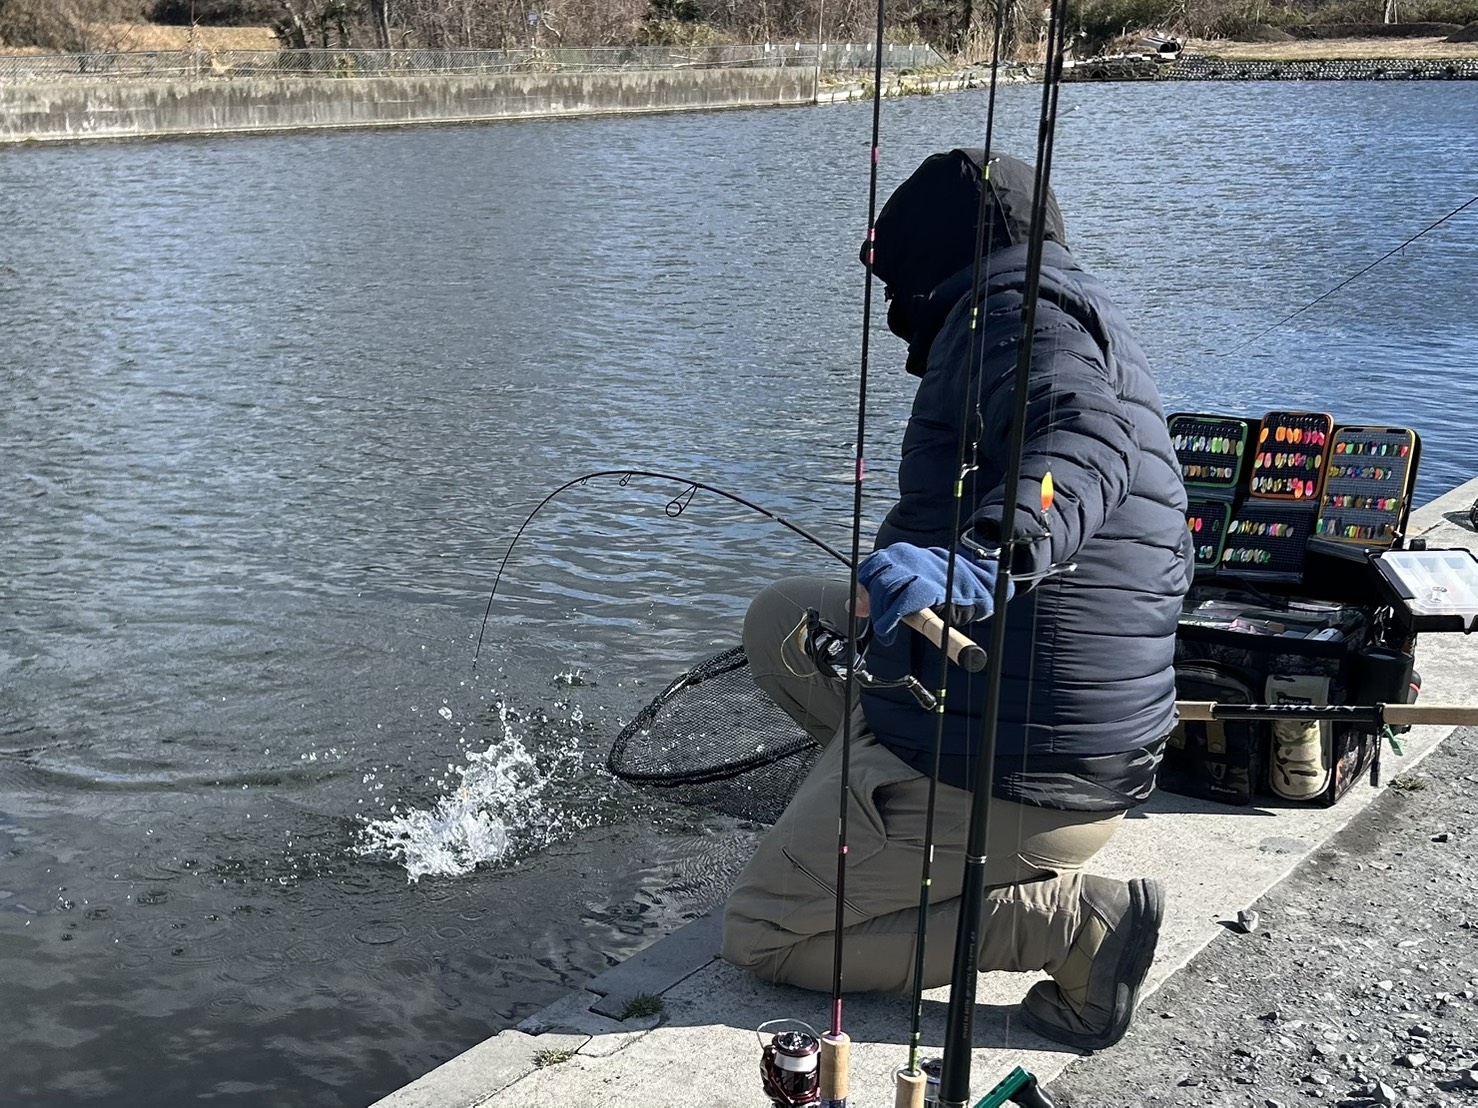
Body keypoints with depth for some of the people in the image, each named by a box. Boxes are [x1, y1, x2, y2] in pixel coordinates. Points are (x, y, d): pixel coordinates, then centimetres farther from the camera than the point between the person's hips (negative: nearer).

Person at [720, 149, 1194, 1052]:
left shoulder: (1016, 300, -10)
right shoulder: (1100, 332, 20)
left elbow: (1082, 434, -32)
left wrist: (985, 554, -50)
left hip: (989, 767, -10)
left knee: (761, 936, 2)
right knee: (782, 621, 20)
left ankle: (1072, 921, -6)